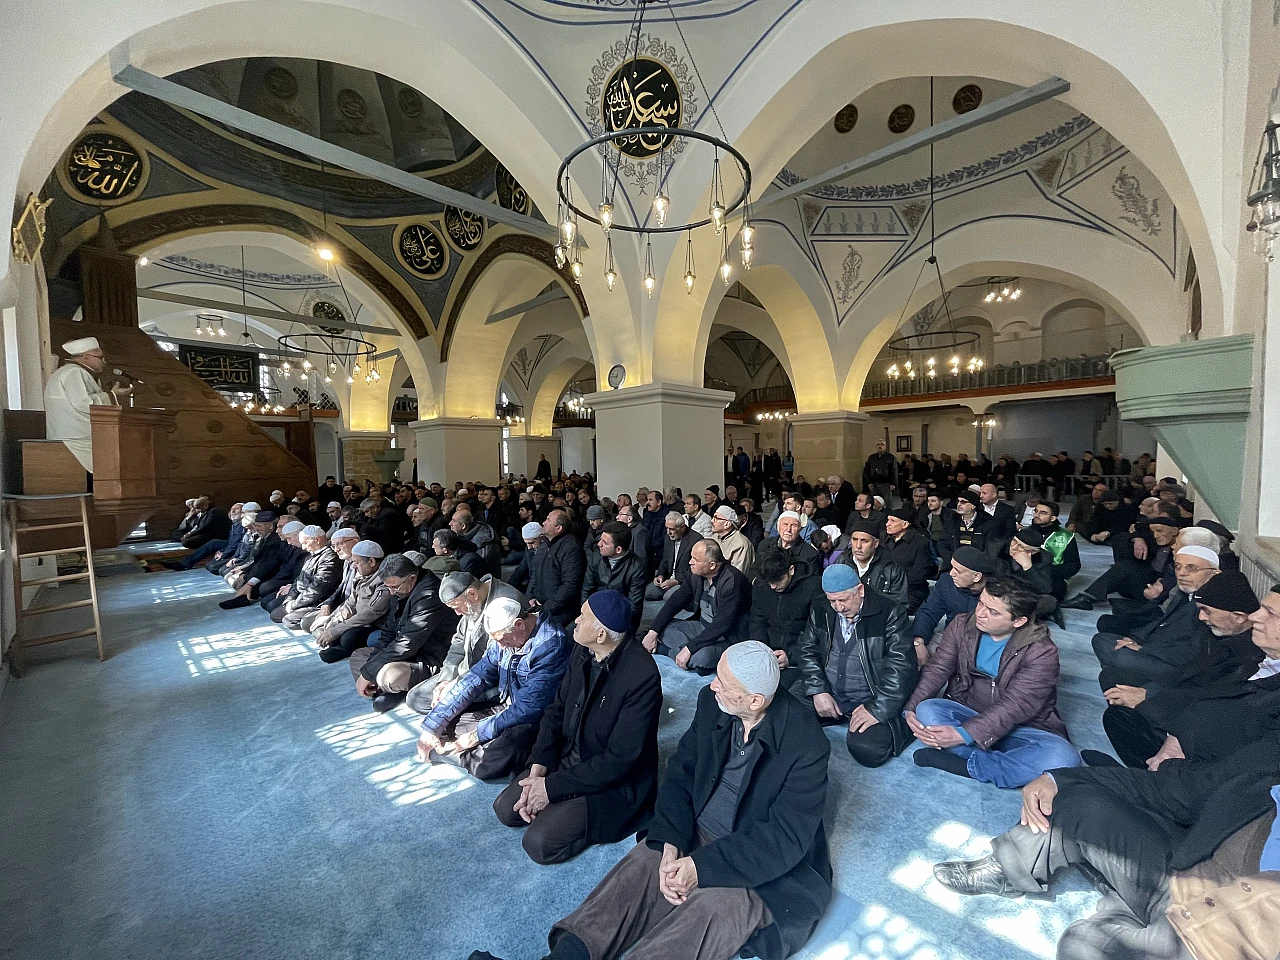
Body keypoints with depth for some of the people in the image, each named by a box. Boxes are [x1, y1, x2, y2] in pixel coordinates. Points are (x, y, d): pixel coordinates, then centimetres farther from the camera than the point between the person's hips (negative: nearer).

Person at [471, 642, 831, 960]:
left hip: (768, 867, -5)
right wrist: (670, 843, -20)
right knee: (642, 864, -17)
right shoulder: (711, 701, -11)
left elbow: (785, 839, -25)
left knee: (711, 906, -29)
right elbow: (680, 773, -5)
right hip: (699, 833, 5)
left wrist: (701, 866, -27)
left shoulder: (806, 745, -26)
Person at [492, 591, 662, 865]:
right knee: (506, 808, 1)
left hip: (615, 781, -6)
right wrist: (538, 769, -10)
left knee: (538, 844, -15)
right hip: (570, 757, 7)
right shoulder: (583, 652, -7)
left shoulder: (642, 676, -30)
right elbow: (557, 710, 2)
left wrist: (552, 786, -20)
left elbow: (620, 759, -26)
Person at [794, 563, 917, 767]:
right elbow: (807, 650, 7)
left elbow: (902, 666, -16)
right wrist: (818, 691, -7)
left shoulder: (889, 614, -11)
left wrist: (877, 710, -21)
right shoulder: (821, 610, 3)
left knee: (868, 751, -28)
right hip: (827, 694, 4)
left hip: (870, 701, -4)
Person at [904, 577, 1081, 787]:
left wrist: (964, 734, -32)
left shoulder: (1042, 652, -16)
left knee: (1063, 758, -32)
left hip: (1021, 727, -2)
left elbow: (1015, 706, -23)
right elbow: (936, 671, -9)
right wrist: (912, 709, -25)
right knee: (927, 710, -28)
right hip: (966, 712, 2)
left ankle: (962, 764, -25)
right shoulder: (962, 626, -5)